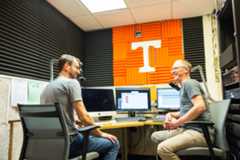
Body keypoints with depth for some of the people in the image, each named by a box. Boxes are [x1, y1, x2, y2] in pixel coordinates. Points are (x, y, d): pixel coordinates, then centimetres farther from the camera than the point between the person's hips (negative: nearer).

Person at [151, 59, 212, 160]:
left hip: (198, 131, -10)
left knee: (163, 148, -29)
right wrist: (171, 114, 12)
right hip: (187, 129, 10)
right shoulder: (183, 87, 23)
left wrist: (177, 123, -16)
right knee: (155, 136, 13)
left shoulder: (189, 83, -7)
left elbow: (200, 107, -21)